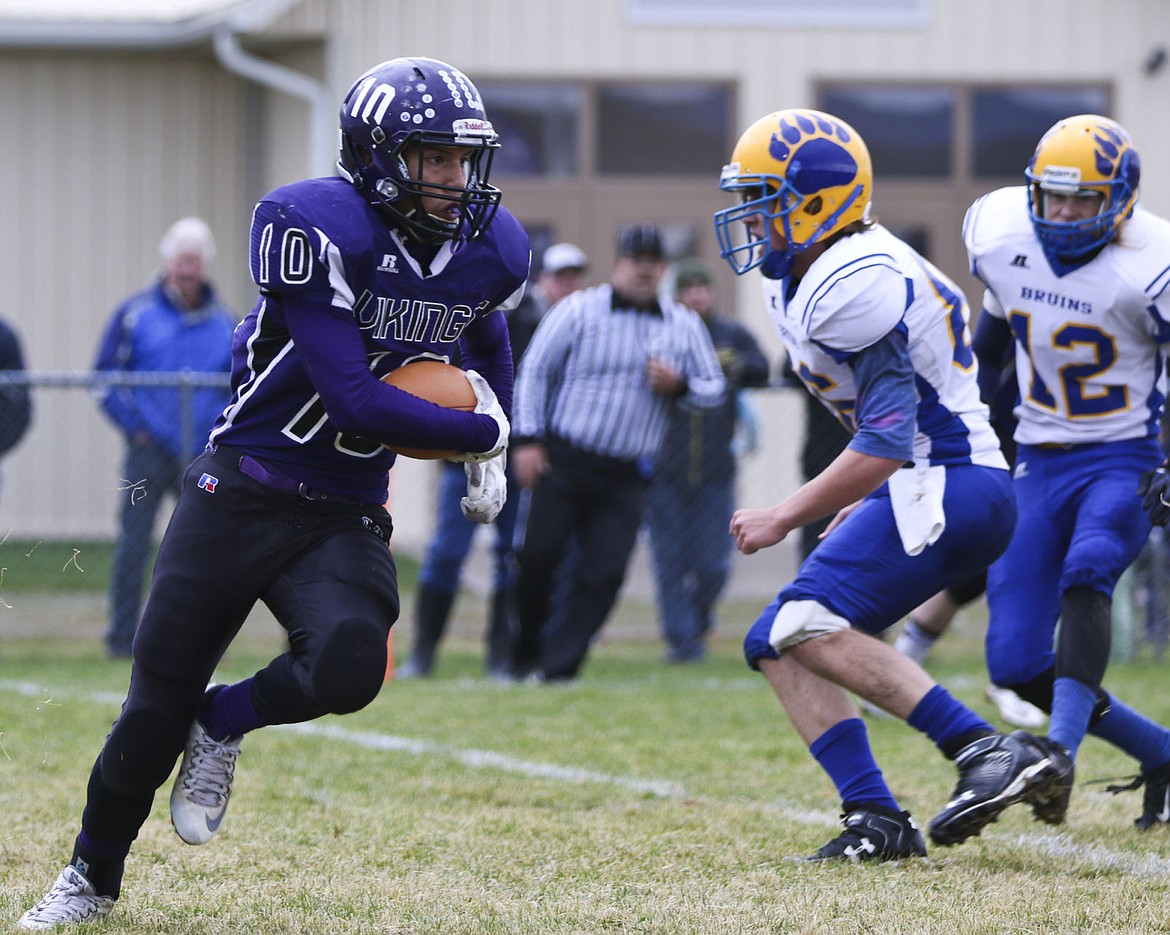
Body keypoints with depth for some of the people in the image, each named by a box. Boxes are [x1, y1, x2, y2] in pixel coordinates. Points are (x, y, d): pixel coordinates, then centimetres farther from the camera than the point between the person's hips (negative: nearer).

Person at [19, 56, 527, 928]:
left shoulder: (491, 251, -1)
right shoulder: (317, 228, -21)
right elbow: (354, 401, -25)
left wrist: (492, 457, 17)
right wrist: (481, 432, -14)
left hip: (344, 520, 3)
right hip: (238, 496, -3)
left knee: (349, 667, -27)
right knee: (158, 705, 4)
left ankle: (223, 724, 7)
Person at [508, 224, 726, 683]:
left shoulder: (685, 327, 8)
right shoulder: (577, 310, -1)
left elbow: (713, 390, 13)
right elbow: (534, 372, 1)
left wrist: (678, 386, -9)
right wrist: (526, 439, -6)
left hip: (625, 477, 2)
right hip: (563, 461, -2)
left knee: (604, 572, -7)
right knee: (539, 557, -3)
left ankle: (558, 665, -2)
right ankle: (525, 655, 17)